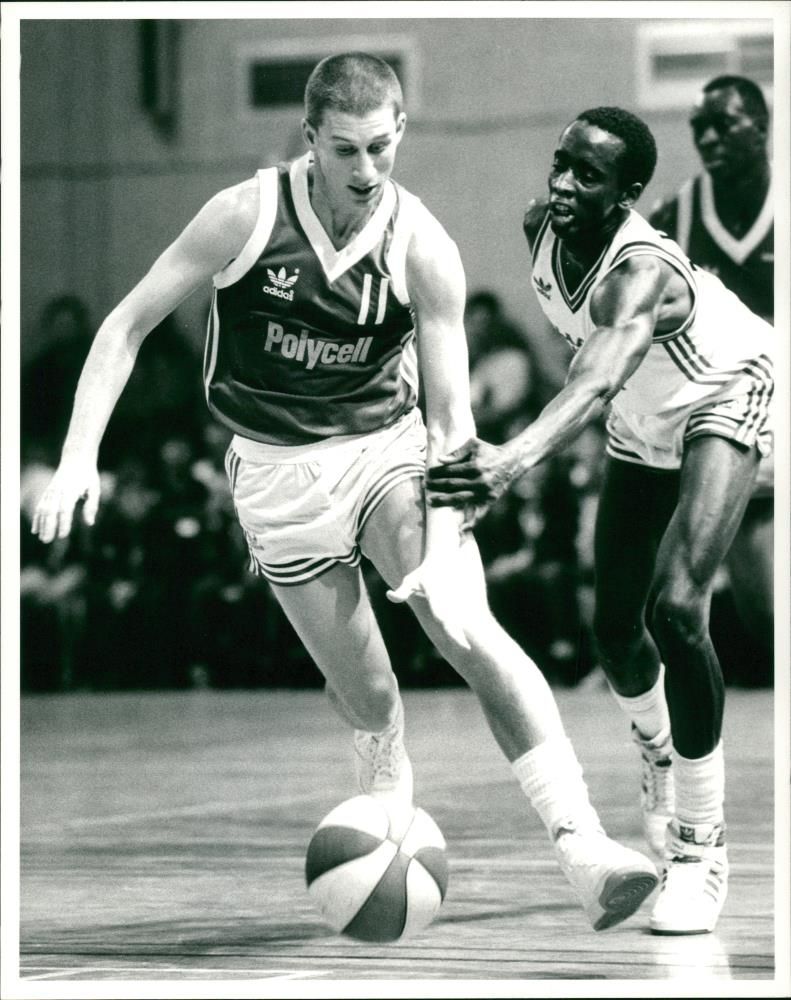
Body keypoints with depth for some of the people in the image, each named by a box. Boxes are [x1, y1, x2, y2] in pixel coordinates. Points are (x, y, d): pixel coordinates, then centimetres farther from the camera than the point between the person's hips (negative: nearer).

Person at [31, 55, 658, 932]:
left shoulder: (424, 250, -13)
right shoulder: (246, 217, -14)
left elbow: (449, 412, -10)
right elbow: (128, 325, -5)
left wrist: (441, 547, -24)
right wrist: (79, 456, -15)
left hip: (388, 448, 0)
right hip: (278, 472, 0)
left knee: (467, 630, -22)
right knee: (366, 694, -2)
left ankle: (581, 846, -26)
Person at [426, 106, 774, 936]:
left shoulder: (642, 271, -40)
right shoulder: (540, 228, -18)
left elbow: (598, 379, -60)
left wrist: (513, 461, -76)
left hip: (722, 405, -7)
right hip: (642, 425, 7)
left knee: (675, 608, -26)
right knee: (616, 628, 10)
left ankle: (700, 849, -16)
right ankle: (658, 754, 46)